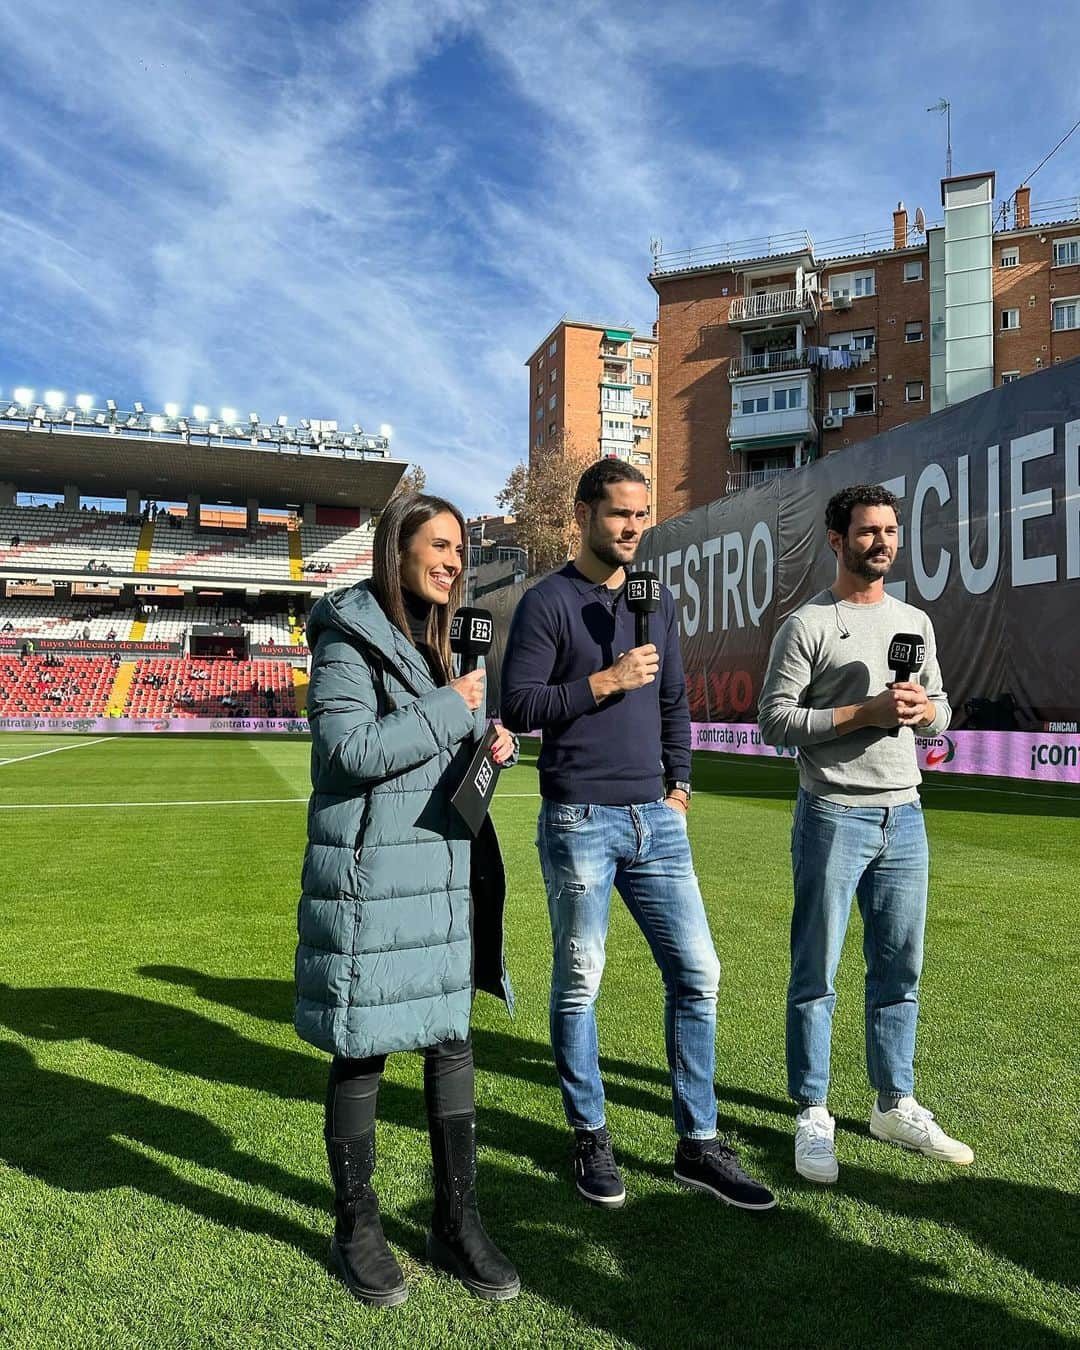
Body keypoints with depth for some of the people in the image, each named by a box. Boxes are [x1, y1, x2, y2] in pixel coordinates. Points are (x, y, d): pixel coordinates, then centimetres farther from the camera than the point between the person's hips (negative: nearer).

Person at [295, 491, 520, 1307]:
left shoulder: (435, 642, 13)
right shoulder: (348, 638, -10)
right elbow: (349, 749, -21)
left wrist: (496, 742, -1)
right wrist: (452, 710, -17)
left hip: (446, 867, 7)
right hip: (372, 873, -7)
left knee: (452, 1040, 12)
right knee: (363, 1051, 6)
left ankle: (458, 1221, 28)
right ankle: (357, 1229, 28)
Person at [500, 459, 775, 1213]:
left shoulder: (658, 601, 13)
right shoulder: (548, 603, -5)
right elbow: (518, 706, -10)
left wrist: (679, 784, 9)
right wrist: (604, 681, -16)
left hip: (656, 820, 6)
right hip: (580, 823, -5)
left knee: (697, 974, 6)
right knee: (579, 986, 6)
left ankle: (699, 1145, 22)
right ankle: (591, 1139, 26)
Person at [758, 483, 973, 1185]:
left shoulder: (916, 622, 14)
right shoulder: (808, 624, -5)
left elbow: (941, 707, 20)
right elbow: (775, 720, -10)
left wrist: (925, 709, -4)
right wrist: (866, 713, -17)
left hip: (904, 814, 6)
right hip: (834, 816, -6)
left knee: (900, 971, 13)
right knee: (816, 975, 2)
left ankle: (894, 1105, 28)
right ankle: (813, 1117, 14)